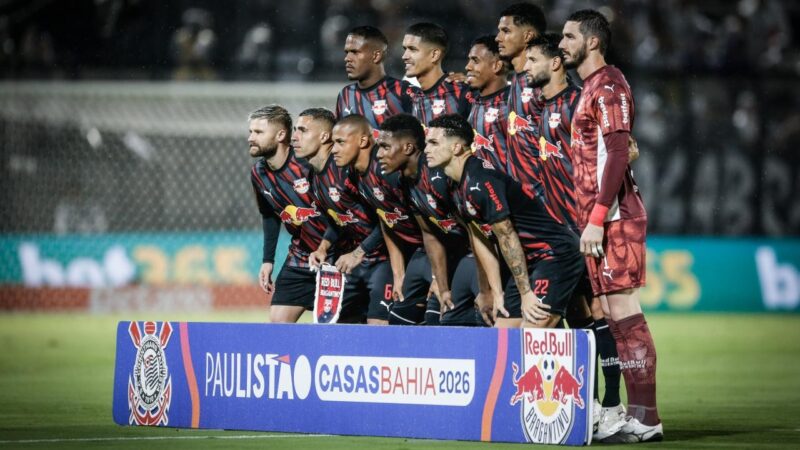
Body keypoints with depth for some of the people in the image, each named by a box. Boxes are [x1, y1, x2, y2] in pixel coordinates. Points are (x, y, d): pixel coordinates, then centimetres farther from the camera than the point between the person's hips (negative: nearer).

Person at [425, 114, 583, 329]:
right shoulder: (462, 187, 11)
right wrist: (487, 292, 19)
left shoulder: (479, 182, -20)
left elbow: (507, 237, -20)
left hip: (557, 255, -10)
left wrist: (526, 294, -19)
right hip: (531, 261, 10)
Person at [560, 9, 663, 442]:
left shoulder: (608, 86, -10)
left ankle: (645, 418, -9)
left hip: (612, 217, -10)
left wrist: (597, 218, -23)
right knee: (616, 316, 9)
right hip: (601, 218, 10)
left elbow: (616, 155, -19)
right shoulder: (592, 87, 20)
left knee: (624, 313, -10)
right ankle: (638, 414, 11)